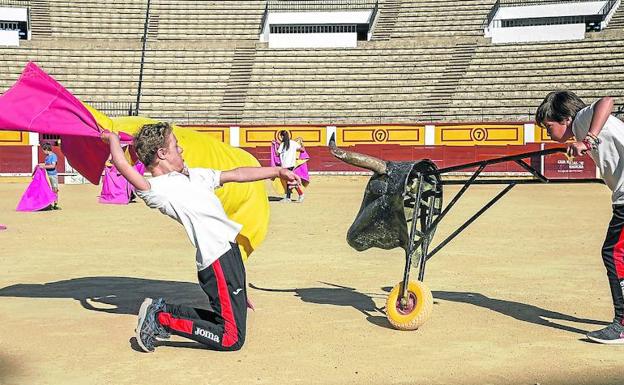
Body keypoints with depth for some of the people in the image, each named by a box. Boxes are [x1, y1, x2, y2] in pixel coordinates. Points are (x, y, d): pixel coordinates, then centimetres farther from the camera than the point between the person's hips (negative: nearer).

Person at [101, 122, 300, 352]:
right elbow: (123, 166, -25)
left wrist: (278, 171, 19)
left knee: (229, 319, 18)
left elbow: (237, 175, 22)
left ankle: (162, 310, 20)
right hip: (217, 260, -9)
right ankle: (161, 320, 2)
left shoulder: (193, 175, 18)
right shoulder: (157, 188, -10)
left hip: (229, 250, 9)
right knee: (232, 339, -7)